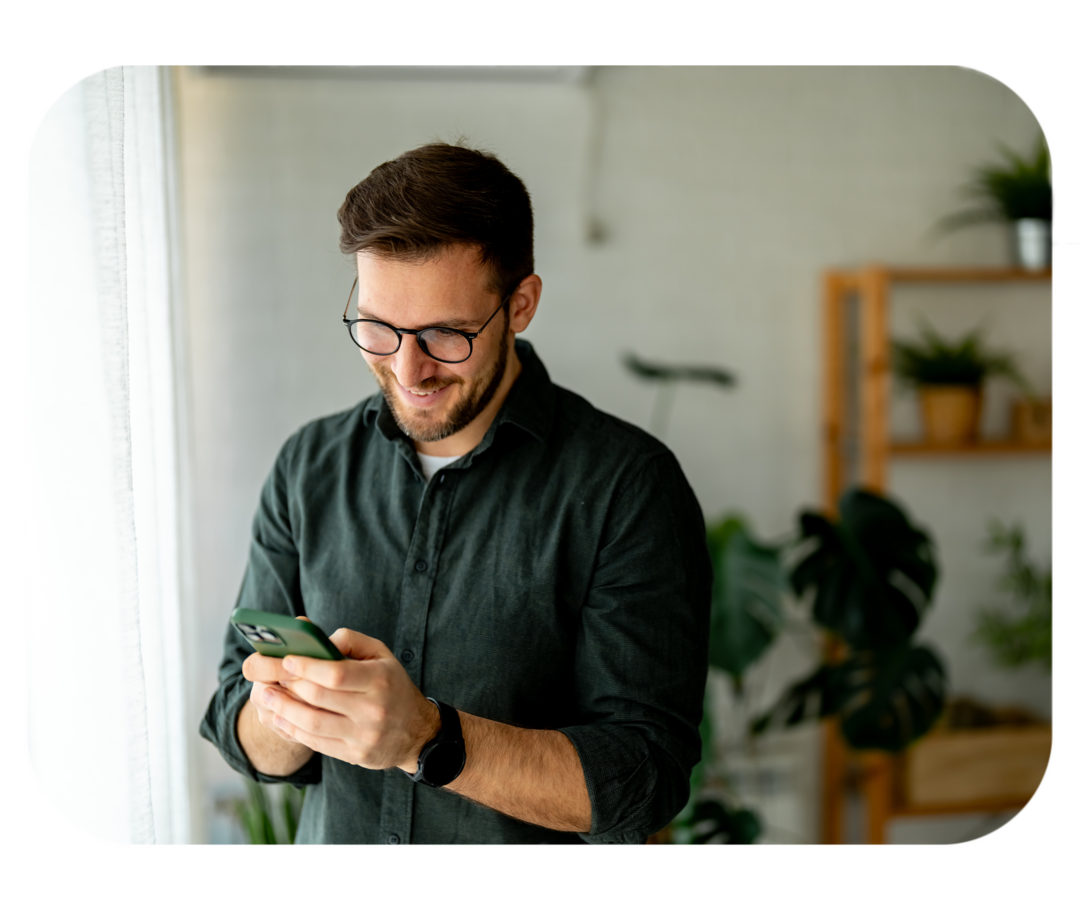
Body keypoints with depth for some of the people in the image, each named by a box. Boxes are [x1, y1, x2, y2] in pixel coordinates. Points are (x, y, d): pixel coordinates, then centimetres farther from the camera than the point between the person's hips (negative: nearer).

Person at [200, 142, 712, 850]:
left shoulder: (629, 485, -12)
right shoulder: (310, 467, 2)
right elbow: (239, 728, 4)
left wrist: (429, 739, -26)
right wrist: (281, 718, -17)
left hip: (529, 847, -3)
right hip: (331, 841, 3)